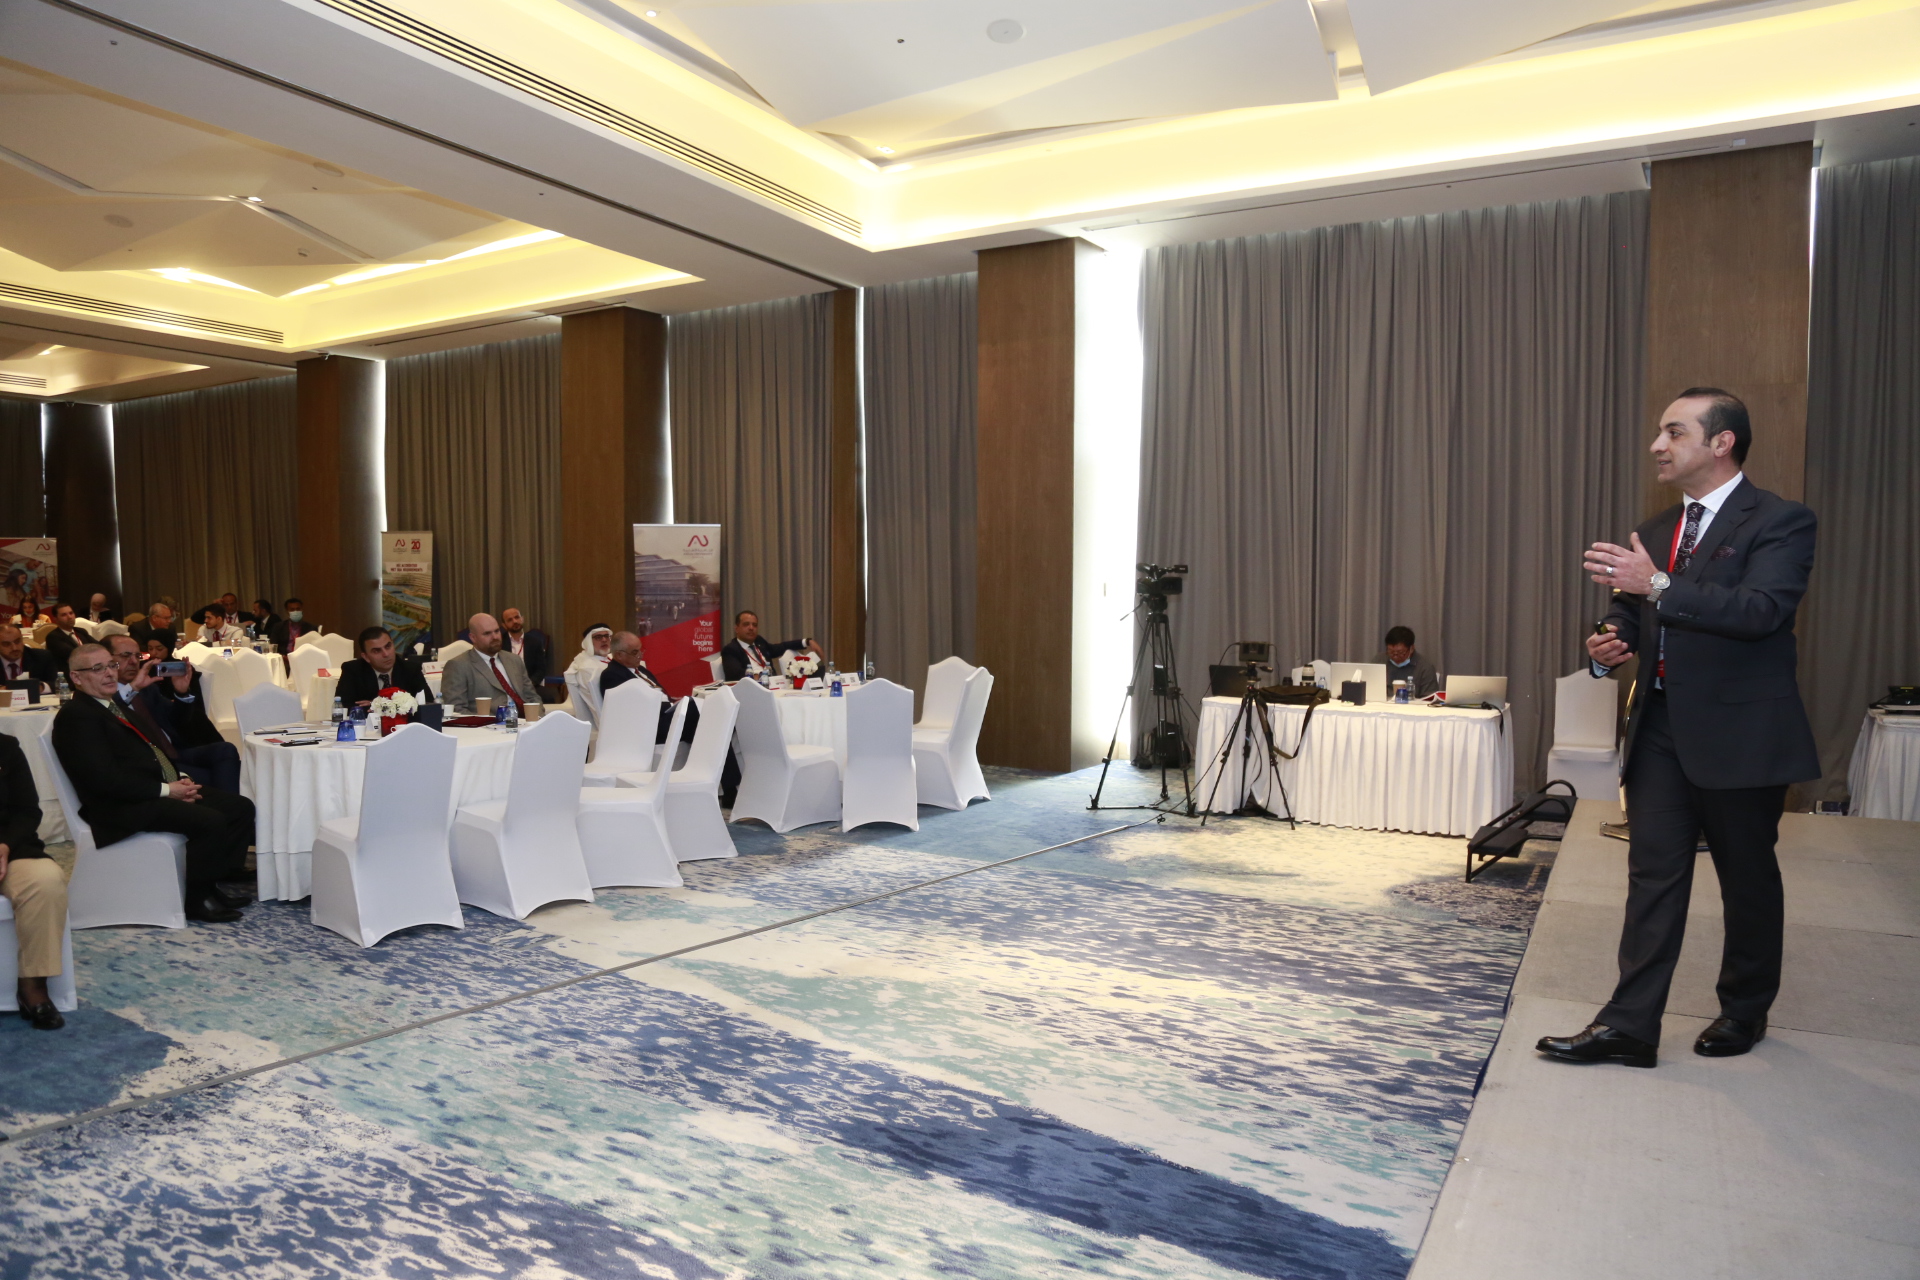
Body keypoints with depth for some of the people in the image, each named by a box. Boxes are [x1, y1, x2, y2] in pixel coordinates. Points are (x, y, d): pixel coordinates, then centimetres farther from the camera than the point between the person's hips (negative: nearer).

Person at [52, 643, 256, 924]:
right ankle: (197, 900, -10)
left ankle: (213, 883, 3)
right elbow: (105, 779, -19)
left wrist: (180, 779, 5)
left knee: (241, 807, -3)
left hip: (163, 789, 10)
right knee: (210, 821, -28)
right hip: (122, 807, -10)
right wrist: (166, 790, -17)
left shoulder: (118, 703, 19)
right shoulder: (75, 716, -11)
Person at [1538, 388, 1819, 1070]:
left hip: (1740, 733, -5)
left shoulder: (1780, 521, -8)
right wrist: (1610, 641, -2)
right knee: (1653, 876, 4)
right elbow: (1632, 610, 20)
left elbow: (1760, 609, -23)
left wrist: (1657, 585, -31)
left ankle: (1745, 1011, 31)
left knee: (1747, 877, 12)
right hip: (1660, 729, 6)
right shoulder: (1655, 531, 13)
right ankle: (1630, 1025, 6)